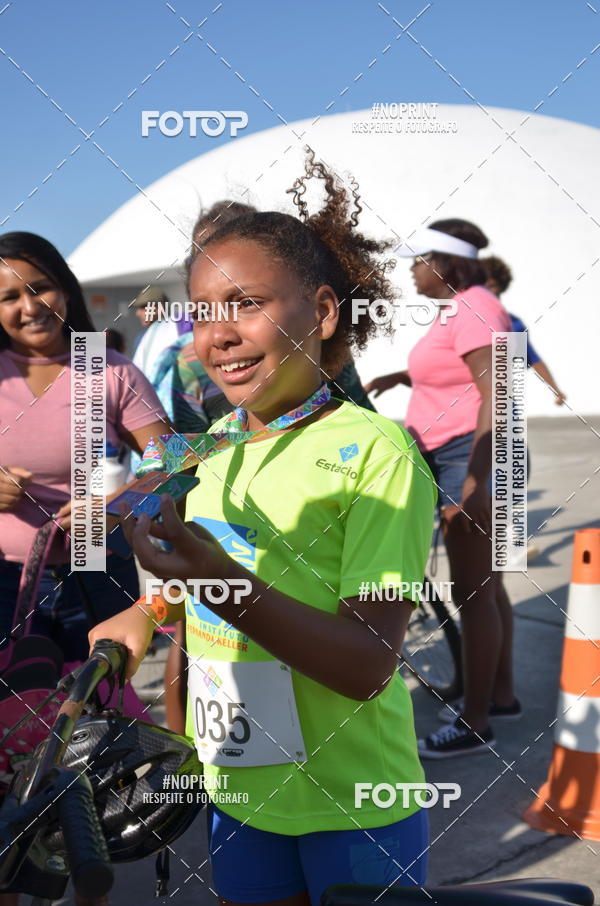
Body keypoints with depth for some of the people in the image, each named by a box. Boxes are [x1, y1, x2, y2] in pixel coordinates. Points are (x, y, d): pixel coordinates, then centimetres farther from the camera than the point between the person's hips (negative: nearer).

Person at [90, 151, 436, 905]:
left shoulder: (374, 450, -18)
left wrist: (221, 581, -34)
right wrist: (147, 610, -1)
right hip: (236, 788, 6)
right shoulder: (215, 442, 1)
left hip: (353, 803, -5)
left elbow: (369, 667, -25)